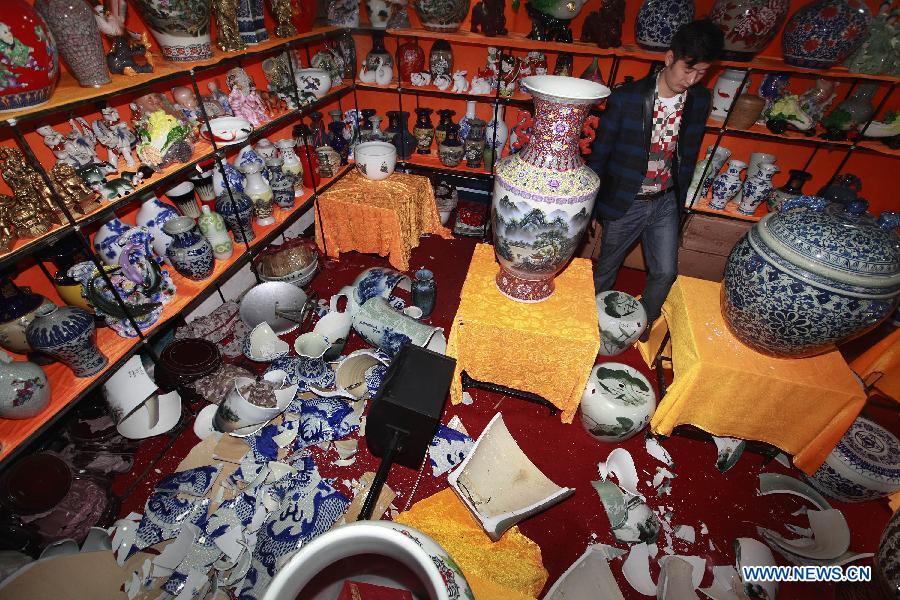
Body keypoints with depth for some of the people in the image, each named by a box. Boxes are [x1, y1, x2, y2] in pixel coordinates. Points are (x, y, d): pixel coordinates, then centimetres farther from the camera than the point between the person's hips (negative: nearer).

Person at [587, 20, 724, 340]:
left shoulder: (700, 100, -1)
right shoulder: (626, 97, -16)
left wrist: (679, 202, 14)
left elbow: (688, 157, 10)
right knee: (606, 268, 12)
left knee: (665, 271, 10)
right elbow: (599, 153, -10)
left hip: (666, 202, 4)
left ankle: (644, 320, 36)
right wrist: (591, 206, -6)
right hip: (625, 202, -4)